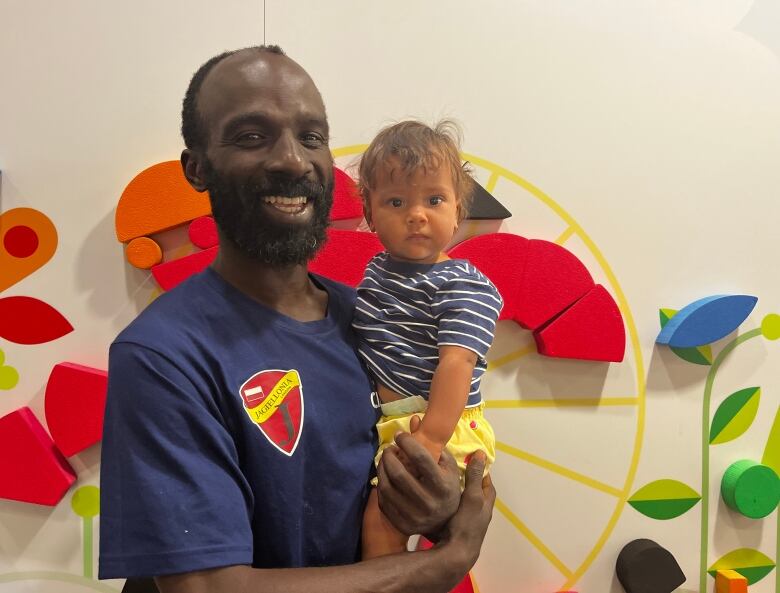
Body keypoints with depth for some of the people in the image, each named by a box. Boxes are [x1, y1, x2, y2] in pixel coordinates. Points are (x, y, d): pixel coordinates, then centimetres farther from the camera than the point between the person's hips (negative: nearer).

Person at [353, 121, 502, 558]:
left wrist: (431, 438, -31)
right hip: (382, 423, 8)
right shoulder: (378, 270, 9)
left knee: (381, 515, -17)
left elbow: (455, 363, -24)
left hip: (434, 425, -8)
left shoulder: (463, 286, -15)